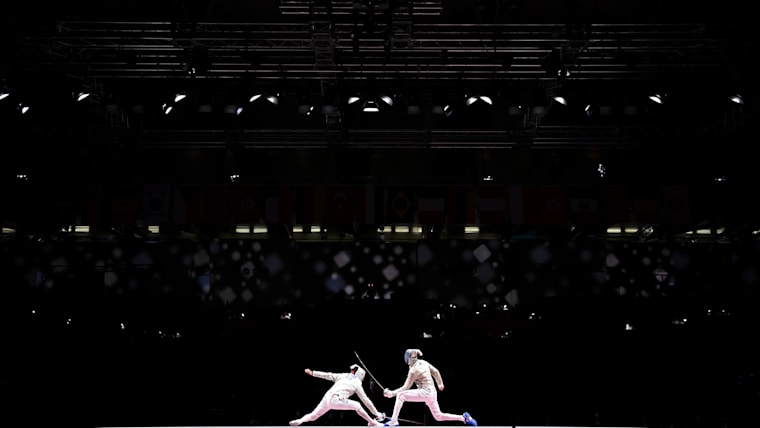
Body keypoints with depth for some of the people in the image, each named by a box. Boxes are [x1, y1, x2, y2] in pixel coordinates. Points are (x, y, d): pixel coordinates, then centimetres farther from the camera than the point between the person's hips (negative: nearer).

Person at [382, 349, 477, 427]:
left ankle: (394, 421, -13)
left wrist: (392, 393, -5)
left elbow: (406, 387, -10)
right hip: (432, 392, 8)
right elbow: (435, 372, 15)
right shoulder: (423, 362, 6)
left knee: (400, 395, -9)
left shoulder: (414, 370, -14)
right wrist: (440, 383, 29)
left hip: (425, 392, -8)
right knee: (439, 416, 18)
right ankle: (464, 418, 13)